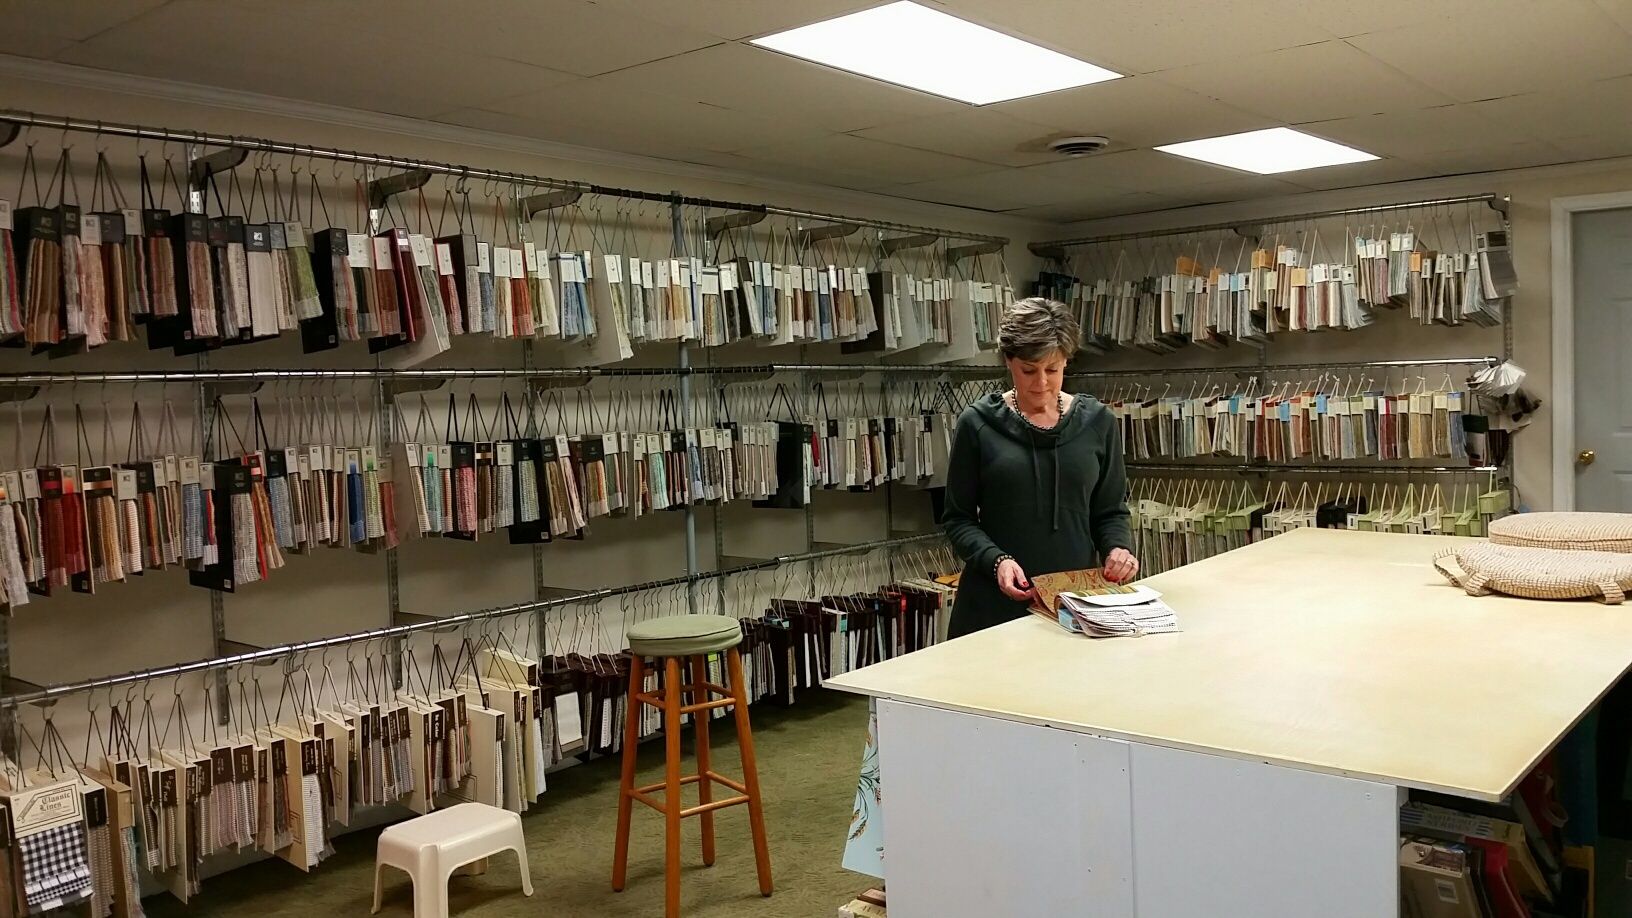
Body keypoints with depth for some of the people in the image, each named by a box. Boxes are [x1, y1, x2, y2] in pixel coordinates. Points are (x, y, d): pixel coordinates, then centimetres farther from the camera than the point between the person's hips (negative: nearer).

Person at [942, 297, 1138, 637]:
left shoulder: (1097, 422, 2)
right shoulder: (978, 424, -4)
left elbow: (1111, 510, 9)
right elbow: (958, 517, -1)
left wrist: (1118, 547, -11)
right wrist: (996, 560, -17)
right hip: (996, 602, -1)